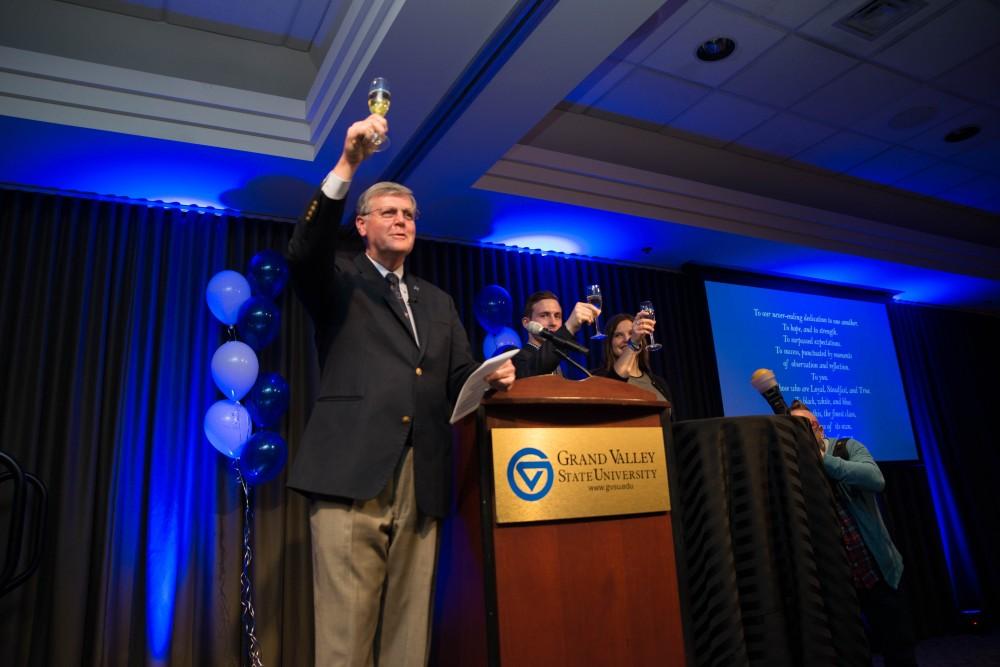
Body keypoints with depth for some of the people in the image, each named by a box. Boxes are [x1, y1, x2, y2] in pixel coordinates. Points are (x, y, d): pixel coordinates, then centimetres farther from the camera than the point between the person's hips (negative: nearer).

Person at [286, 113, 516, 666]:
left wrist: (491, 378, -5)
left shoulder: (438, 302, 23)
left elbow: (459, 381, 17)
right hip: (352, 473, -4)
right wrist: (346, 165, -17)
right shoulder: (341, 282, 12)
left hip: (421, 482, 4)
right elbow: (304, 252, -11)